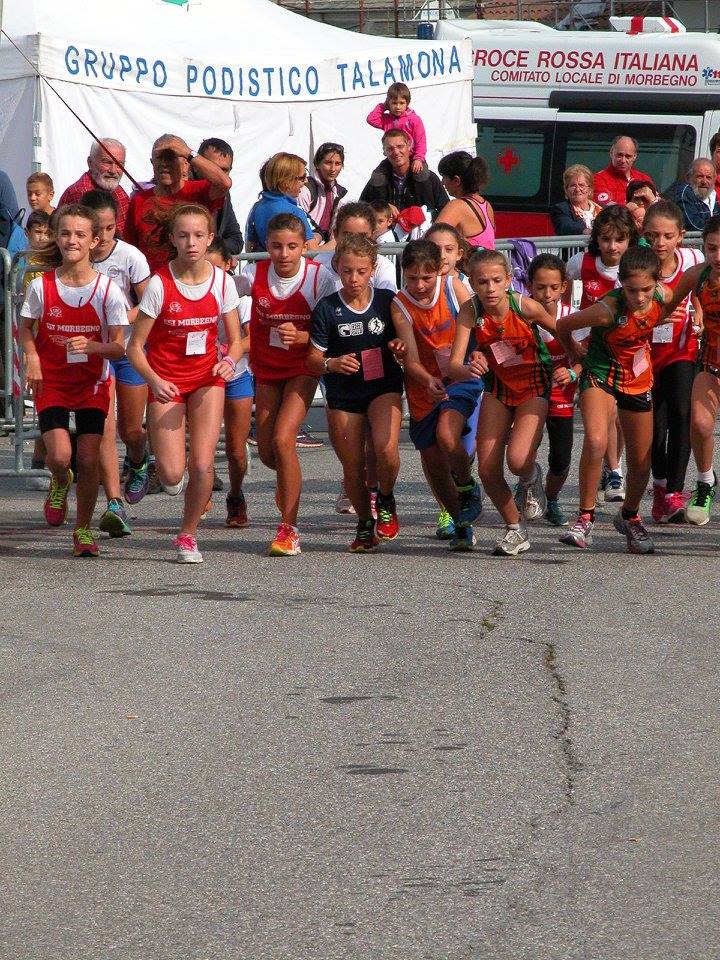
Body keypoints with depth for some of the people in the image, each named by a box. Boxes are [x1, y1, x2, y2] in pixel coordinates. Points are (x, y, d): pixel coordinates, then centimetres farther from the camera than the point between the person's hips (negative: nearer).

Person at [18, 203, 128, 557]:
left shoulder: (107, 290, -11)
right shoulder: (42, 286, -8)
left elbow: (118, 348, -10)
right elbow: (25, 328, 9)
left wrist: (92, 346, -30)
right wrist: (32, 359, -9)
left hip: (92, 383, 0)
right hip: (51, 381, 0)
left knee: (88, 461, -4)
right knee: (59, 455, -15)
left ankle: (83, 528, 17)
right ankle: (60, 483, 23)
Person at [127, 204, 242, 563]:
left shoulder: (222, 281, -7)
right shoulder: (159, 284, -15)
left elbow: (236, 341, 1)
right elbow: (135, 347, -12)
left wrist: (229, 361, -22)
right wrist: (154, 381, -28)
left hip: (207, 379, 2)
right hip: (167, 381, -2)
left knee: (202, 466, -10)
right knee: (172, 474, -11)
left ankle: (187, 536, 12)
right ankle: (164, 465, 27)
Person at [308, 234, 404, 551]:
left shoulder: (387, 301, -3)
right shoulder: (327, 309, -7)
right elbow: (313, 358, -4)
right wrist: (332, 364, -24)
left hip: (384, 386, -1)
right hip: (343, 394, 1)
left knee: (386, 448, -24)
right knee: (352, 466, 5)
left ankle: (386, 500, 5)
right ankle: (364, 524, 29)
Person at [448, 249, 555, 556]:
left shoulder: (525, 307, -25)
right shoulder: (470, 311, -20)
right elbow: (453, 365, -27)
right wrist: (469, 368, -48)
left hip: (534, 385, -3)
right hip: (498, 386, 3)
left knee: (517, 460, -24)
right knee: (487, 469, -2)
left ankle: (532, 477, 15)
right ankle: (515, 529, 23)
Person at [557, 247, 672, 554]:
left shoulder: (662, 297, -17)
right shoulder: (608, 310, -31)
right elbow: (562, 325, -15)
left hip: (639, 378, 5)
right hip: (601, 376, -5)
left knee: (641, 463, 13)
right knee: (596, 442, -31)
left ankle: (630, 517, 41)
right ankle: (585, 517, -16)